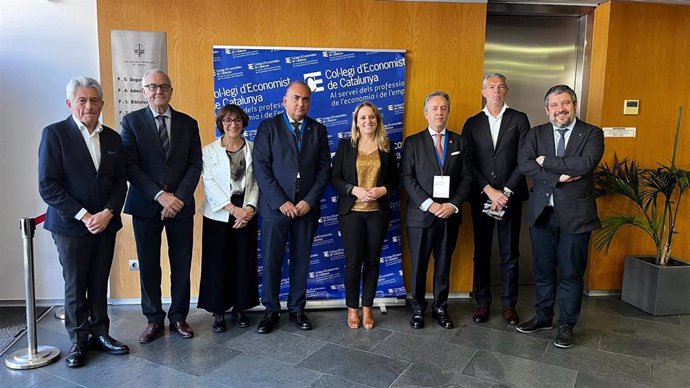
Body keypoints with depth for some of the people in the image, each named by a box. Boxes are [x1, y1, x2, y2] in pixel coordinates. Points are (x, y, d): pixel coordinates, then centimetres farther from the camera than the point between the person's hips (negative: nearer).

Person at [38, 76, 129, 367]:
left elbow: (120, 181, 8)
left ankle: (99, 333, 25)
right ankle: (78, 341, 22)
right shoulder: (55, 134, -5)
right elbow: (47, 186, -10)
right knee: (75, 286, 7)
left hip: (105, 223, 4)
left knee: (99, 283, 11)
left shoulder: (112, 137, 8)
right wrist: (84, 216, -15)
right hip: (71, 226, -3)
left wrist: (108, 213, -8)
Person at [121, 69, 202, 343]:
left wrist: (179, 197, -10)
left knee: (182, 265, 7)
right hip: (145, 205, -1)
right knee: (148, 266, 7)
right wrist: (160, 195, -15)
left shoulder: (188, 123, 7)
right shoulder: (131, 121, 2)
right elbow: (130, 165, -6)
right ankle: (154, 320, 22)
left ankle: (178, 317, 23)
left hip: (181, 205, 1)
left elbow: (195, 165, 2)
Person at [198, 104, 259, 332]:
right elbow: (209, 184, -7)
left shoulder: (253, 149, 6)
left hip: (246, 214, 2)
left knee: (244, 262, 5)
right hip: (218, 215, -2)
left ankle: (239, 308, 20)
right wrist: (232, 209, -15)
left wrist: (249, 208, -12)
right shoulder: (209, 151, 1)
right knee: (218, 262, 2)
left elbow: (256, 182, 2)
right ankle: (218, 311, 15)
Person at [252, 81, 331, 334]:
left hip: (307, 207, 2)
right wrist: (281, 202, -13)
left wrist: (309, 201, -8)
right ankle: (271, 310, 20)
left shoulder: (318, 130, 8)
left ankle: (297, 309, 25)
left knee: (301, 261, 10)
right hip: (276, 207, -2)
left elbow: (324, 169, 4)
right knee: (271, 262, 4)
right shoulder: (268, 127, 0)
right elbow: (261, 168, -7)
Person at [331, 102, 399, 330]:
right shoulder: (345, 145, 1)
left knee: (372, 260, 9)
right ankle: (352, 308, 21)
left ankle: (367, 307, 24)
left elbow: (394, 180, 8)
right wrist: (355, 190, -17)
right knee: (353, 261, 3)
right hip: (351, 211, -1)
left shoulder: (386, 147, 5)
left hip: (378, 212, 2)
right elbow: (335, 178, -2)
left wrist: (382, 190, -13)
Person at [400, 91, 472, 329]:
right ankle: (418, 309, 23)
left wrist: (454, 204, -11)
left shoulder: (460, 143, 9)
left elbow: (466, 177, 4)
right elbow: (406, 177, -6)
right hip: (420, 214, -2)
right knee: (418, 265, 8)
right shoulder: (413, 142, 2)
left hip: (450, 215, 2)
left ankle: (440, 308, 27)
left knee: (444, 265, 12)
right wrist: (428, 204, -15)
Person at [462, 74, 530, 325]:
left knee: (510, 254, 7)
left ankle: (509, 304, 20)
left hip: (510, 197, -1)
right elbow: (468, 163, -1)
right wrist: (489, 190, -11)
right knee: (481, 254, 8)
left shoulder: (519, 119, 4)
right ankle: (482, 302, 20)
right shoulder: (472, 123, 6)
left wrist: (506, 192, -12)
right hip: (480, 198, 1)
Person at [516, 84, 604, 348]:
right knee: (543, 269, 14)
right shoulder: (536, 134, 6)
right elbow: (524, 164, -10)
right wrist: (558, 176, -19)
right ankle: (543, 317, 30)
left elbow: (585, 164, -20)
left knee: (571, 273, 7)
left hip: (575, 215, -2)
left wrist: (547, 161, -13)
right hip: (541, 212, 3)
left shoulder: (592, 134, -1)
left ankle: (566, 325, 23)